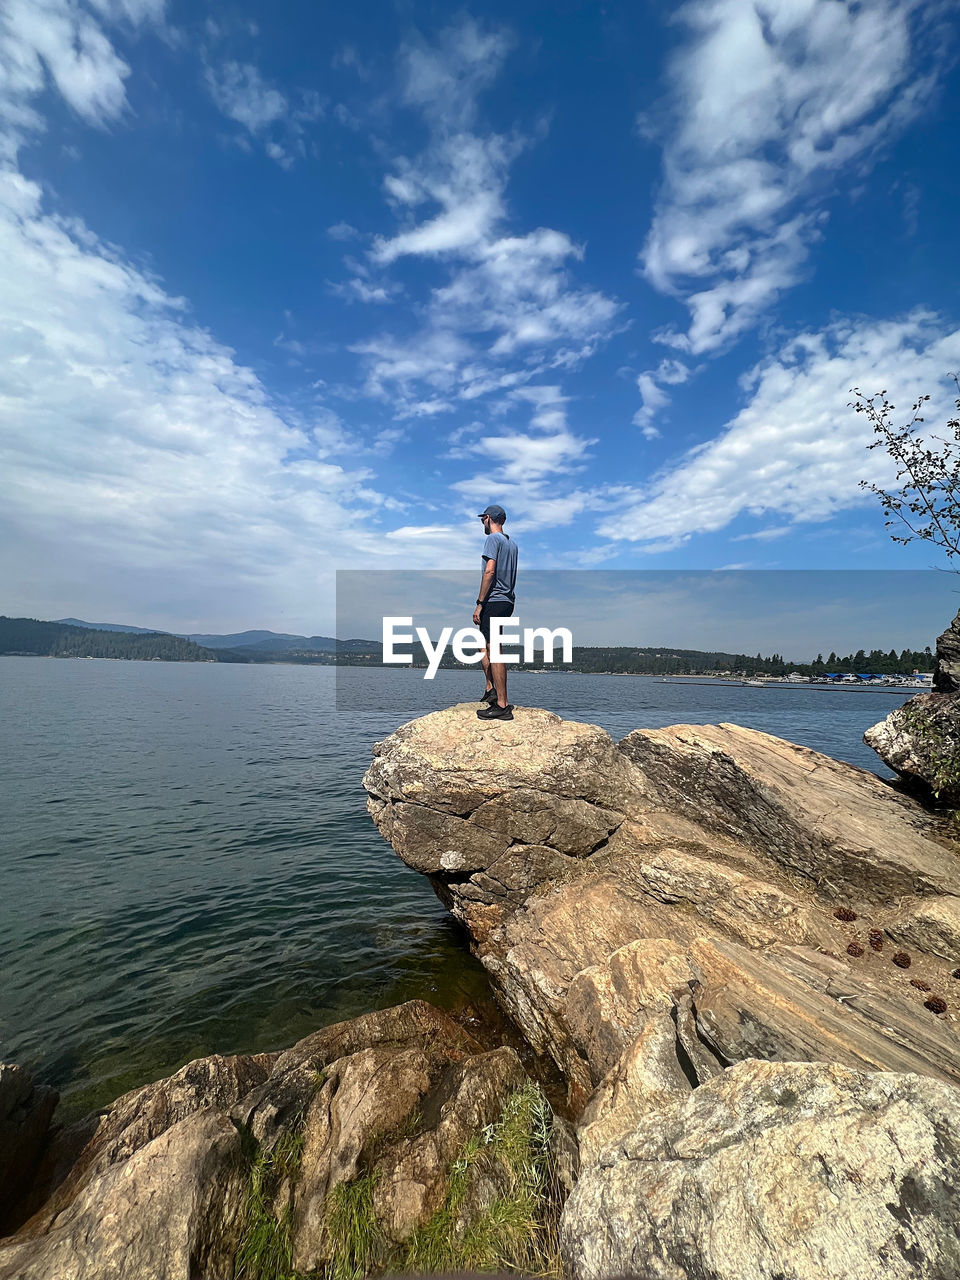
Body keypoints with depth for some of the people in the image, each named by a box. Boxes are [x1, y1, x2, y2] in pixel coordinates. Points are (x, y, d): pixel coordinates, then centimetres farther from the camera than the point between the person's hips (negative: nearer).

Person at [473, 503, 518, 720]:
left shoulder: (493, 539, -6)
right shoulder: (512, 543, 20)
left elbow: (490, 571, -17)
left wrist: (479, 603, -16)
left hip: (494, 601, -9)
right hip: (508, 601, 9)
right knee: (483, 646, 20)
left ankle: (502, 705, -7)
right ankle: (491, 689, 20)